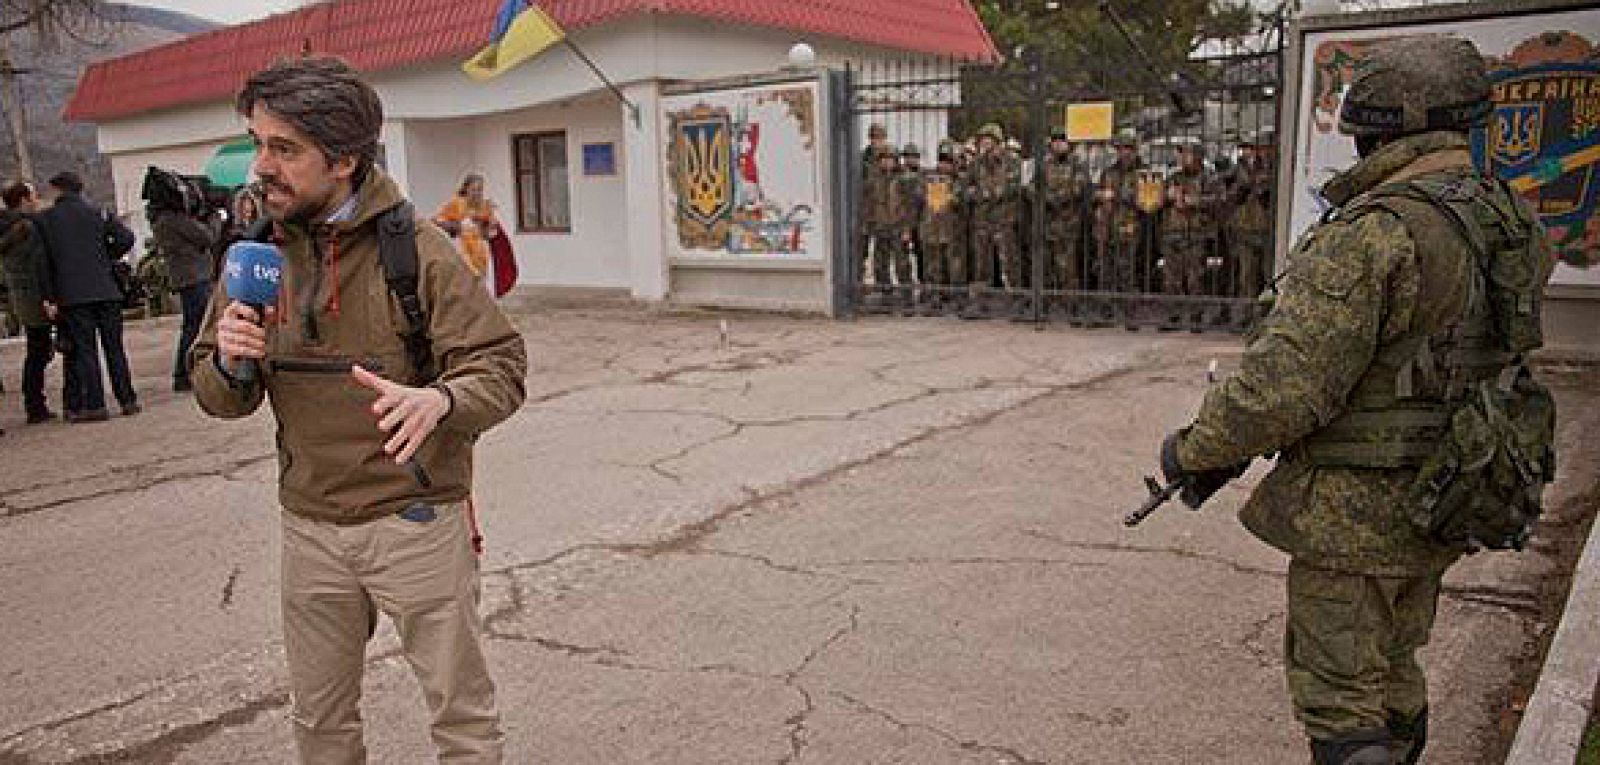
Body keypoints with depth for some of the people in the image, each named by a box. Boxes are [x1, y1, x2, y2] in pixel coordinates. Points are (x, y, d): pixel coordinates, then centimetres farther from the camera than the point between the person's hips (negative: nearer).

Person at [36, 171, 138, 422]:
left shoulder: (46, 219, 3)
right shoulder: (98, 213, 6)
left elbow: (44, 258, -1)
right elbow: (126, 238, -4)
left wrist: (49, 296, -1)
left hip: (72, 295, -2)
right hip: (105, 290, 2)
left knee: (84, 349, 1)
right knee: (114, 347, 7)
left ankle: (94, 405, -2)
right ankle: (128, 400, 6)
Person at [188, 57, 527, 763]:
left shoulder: (416, 249, -12)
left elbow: (500, 366, -15)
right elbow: (217, 399, 9)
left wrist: (440, 399, -37)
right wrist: (228, 364, -15)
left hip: (414, 522, -4)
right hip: (308, 529, 5)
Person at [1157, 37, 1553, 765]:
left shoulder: (1374, 234, -24)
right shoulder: (1505, 223, 5)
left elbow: (1286, 385, -26)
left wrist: (1195, 449, -12)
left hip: (1355, 514, -8)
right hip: (1435, 511, 9)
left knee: (1340, 700, 5)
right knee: (1392, 673, 25)